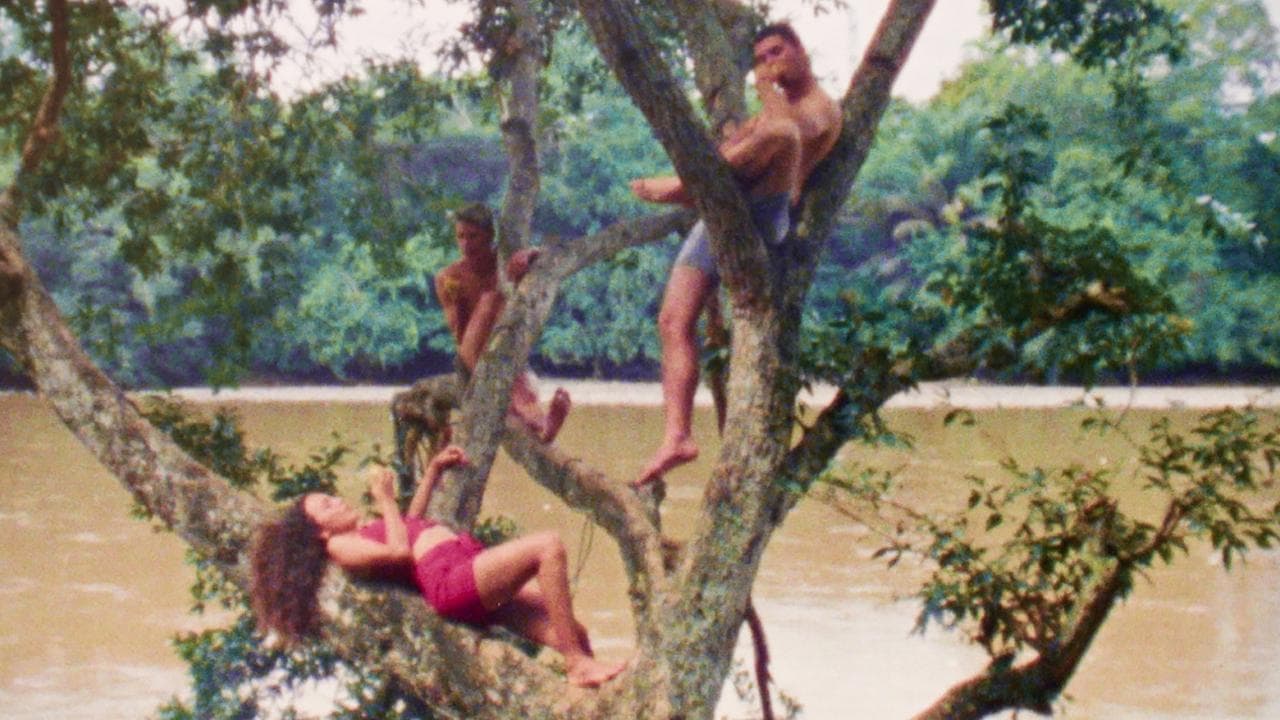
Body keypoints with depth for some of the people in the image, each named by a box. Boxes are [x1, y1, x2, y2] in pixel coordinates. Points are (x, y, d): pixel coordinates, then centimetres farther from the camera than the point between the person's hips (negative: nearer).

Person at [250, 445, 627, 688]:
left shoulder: (359, 534, 30)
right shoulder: (341, 546, 1)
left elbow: (409, 522, 45)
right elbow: (400, 552, -11)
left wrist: (434, 469, 40)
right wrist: (385, 500, -1)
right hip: (451, 579, -10)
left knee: (573, 633, -5)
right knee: (548, 546, -26)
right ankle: (579, 665, -26)